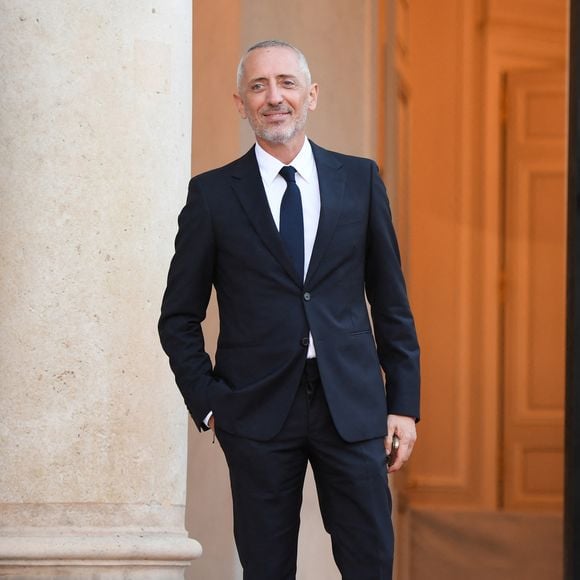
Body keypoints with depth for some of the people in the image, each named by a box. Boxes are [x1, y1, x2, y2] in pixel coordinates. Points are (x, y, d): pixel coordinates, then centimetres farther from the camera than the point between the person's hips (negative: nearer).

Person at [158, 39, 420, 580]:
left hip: (351, 407, 1)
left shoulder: (360, 179, 8)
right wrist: (208, 403, -2)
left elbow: (390, 300, 11)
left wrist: (404, 401, 6)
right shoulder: (213, 194, 3)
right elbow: (179, 316, 8)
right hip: (258, 409, -1)